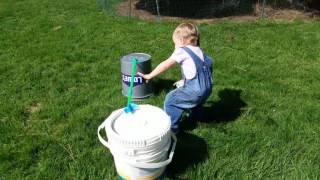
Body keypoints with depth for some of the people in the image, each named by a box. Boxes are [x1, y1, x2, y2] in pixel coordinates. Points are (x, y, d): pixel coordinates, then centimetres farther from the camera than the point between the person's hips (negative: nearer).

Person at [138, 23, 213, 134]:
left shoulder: (181, 51, -5)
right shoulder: (198, 50, 17)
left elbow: (165, 65, -5)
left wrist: (149, 76, 2)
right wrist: (184, 81, 23)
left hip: (196, 90, -8)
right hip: (207, 87, 8)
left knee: (170, 100, 4)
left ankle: (172, 127, 10)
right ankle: (195, 116, 57)